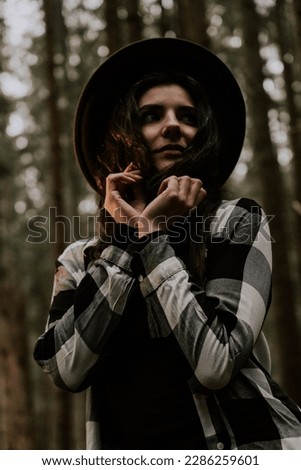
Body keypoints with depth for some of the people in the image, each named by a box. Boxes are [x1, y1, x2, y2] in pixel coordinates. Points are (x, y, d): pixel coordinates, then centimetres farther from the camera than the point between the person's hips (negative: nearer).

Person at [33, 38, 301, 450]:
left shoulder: (237, 222, -3)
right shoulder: (81, 260, 6)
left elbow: (214, 363, -14)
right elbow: (67, 370, -9)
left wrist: (153, 235, -10)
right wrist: (124, 238, -9)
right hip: (131, 450, 3)